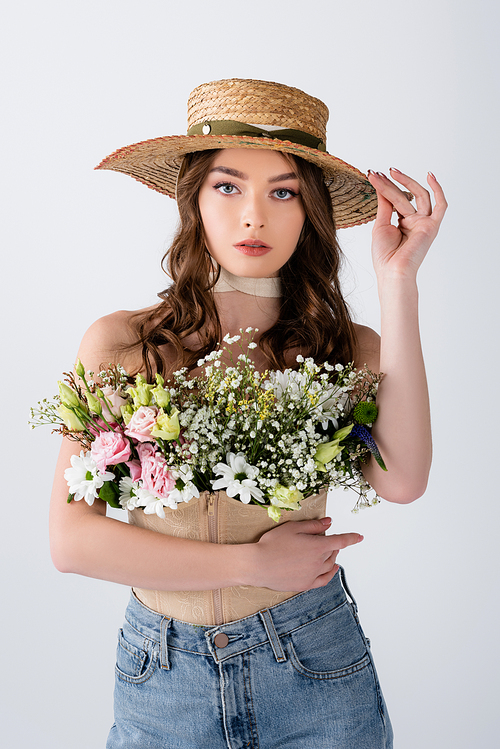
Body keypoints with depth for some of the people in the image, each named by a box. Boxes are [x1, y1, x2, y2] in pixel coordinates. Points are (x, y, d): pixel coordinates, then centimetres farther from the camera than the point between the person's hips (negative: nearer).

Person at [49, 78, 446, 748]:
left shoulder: (347, 349, -5)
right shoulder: (120, 343, -7)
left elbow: (401, 480, -24)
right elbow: (72, 538, -10)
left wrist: (397, 280, -22)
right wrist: (253, 564, -13)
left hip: (315, 671, 1)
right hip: (163, 682, 0)